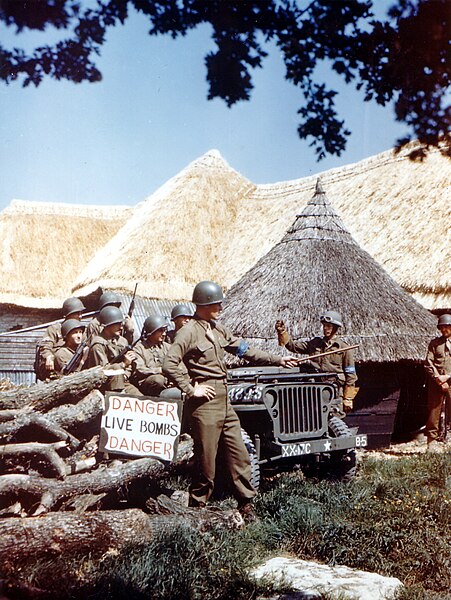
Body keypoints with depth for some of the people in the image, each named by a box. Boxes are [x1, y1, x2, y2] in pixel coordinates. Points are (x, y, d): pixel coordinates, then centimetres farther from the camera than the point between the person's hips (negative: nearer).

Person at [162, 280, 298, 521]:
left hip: (224, 401, 8)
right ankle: (197, 508, 15)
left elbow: (245, 351, 21)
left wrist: (277, 360, 18)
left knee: (239, 455, 9)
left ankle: (246, 504, 18)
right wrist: (191, 390, -18)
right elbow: (169, 365, -19)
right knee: (206, 462, -1)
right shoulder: (189, 332, -11)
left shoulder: (218, 329, 14)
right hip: (205, 403, -8)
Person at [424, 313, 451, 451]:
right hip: (436, 383, 1)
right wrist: (437, 377, -9)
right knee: (434, 411, 0)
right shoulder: (434, 343, 11)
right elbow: (428, 362, 4)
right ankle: (432, 441, 7)